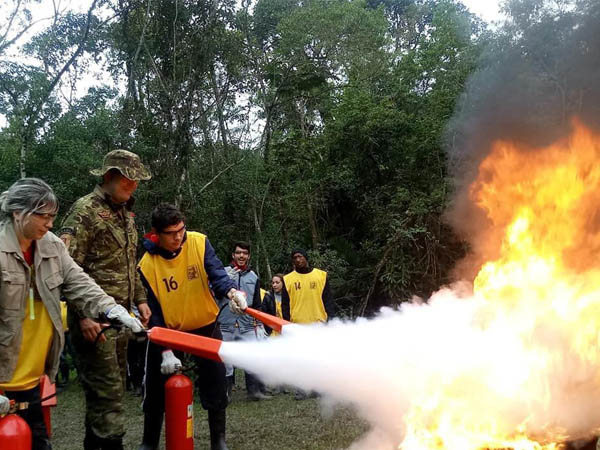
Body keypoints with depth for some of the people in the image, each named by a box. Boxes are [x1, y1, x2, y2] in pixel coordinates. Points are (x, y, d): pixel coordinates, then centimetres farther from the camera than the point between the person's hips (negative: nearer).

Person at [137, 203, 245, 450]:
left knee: (215, 386, 4)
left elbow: (216, 273, -26)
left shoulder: (199, 243, -15)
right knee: (156, 390, 7)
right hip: (168, 331, 0)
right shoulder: (147, 265, -18)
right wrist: (166, 351, -22)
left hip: (205, 327, 1)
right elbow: (153, 312, -16)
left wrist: (231, 291, -50)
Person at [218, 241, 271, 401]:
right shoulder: (224, 272, 4)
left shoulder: (253, 276, 15)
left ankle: (255, 391, 7)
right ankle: (224, 393, 13)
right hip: (226, 325, -2)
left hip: (247, 326, 3)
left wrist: (260, 324, 16)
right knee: (225, 360, -1)